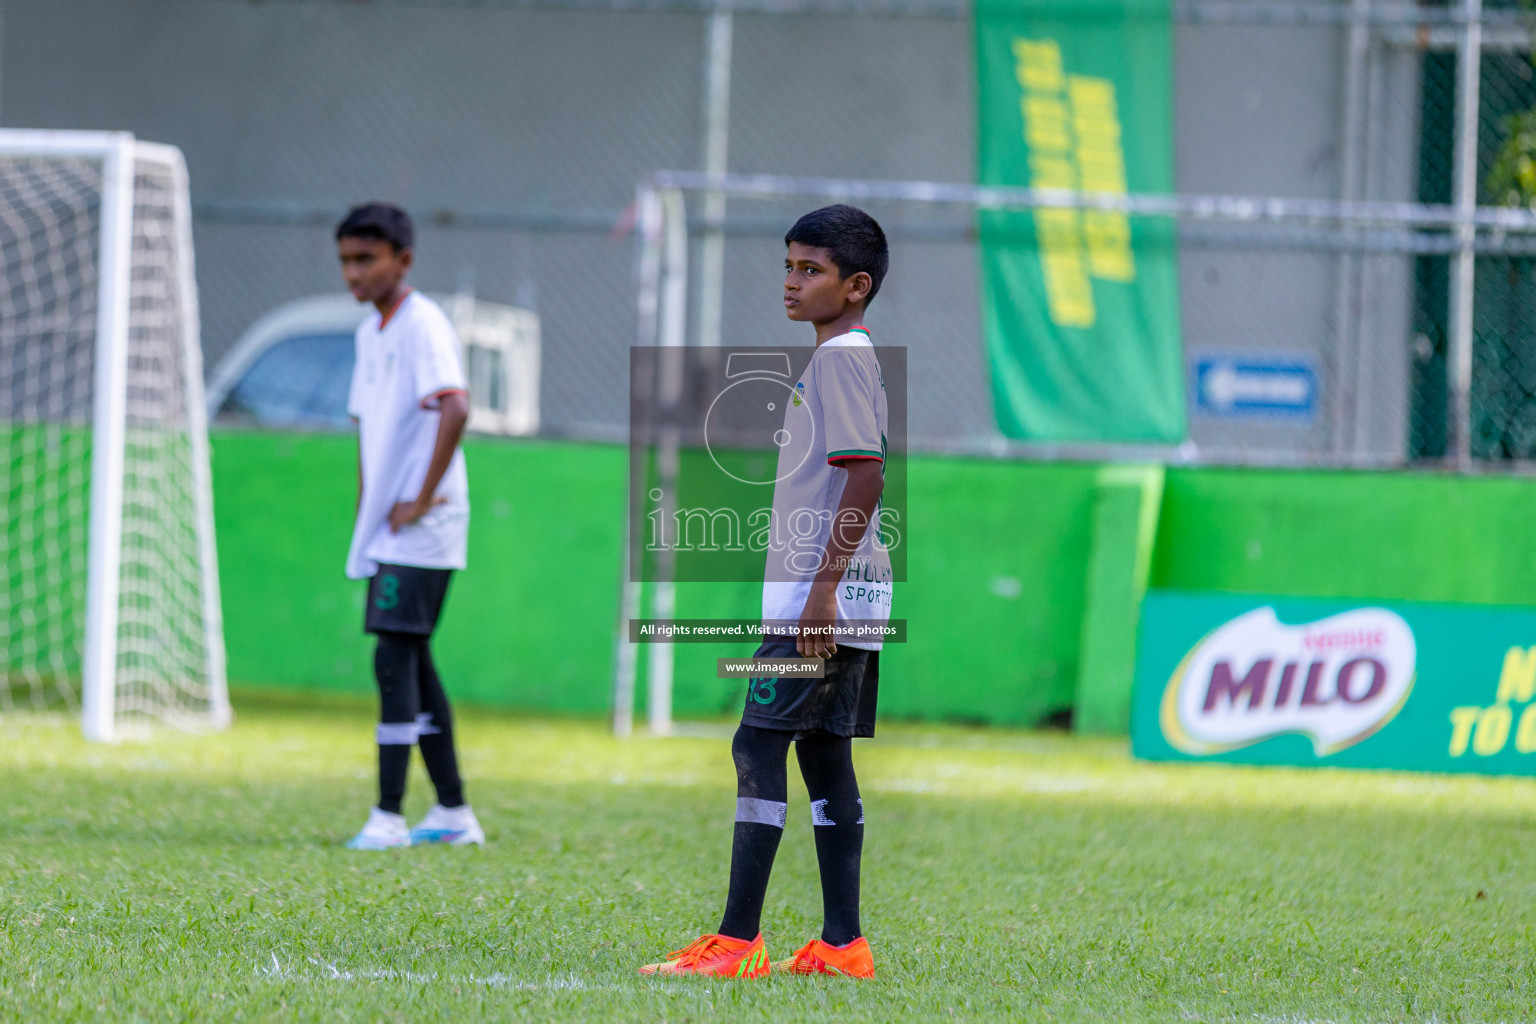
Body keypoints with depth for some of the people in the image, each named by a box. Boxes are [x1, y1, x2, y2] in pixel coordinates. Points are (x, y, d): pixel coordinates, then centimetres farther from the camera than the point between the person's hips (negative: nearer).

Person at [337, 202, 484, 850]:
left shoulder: (423, 324, -13)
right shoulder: (370, 333, 15)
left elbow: (455, 409, -26)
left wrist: (422, 501, -22)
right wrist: (365, 518, 15)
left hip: (421, 530, -9)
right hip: (385, 531, 9)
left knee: (395, 659, -12)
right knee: (412, 662, 12)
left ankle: (389, 817, -12)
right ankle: (453, 813, 19)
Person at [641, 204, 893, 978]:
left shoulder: (843, 358, -12)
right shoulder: (834, 360, 19)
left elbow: (866, 475, -21)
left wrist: (823, 587, -25)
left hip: (824, 592, -11)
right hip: (826, 594, 11)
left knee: (759, 746, -12)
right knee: (822, 753, 10)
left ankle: (738, 941, -14)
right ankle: (842, 943, 10)